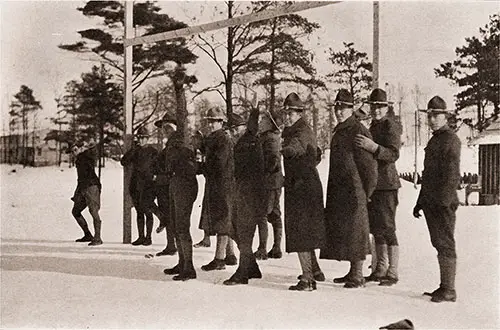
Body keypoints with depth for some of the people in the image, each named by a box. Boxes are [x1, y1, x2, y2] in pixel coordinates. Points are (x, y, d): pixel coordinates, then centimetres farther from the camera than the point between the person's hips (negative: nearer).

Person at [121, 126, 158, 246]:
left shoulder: (153, 152, 1)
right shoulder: (134, 151, 12)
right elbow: (124, 162, 1)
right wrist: (132, 150, -8)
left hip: (148, 185, -4)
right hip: (136, 185, 4)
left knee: (147, 211, -5)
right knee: (139, 211, 8)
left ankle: (148, 237, 1)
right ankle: (141, 237, 14)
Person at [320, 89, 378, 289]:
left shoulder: (358, 132, -12)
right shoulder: (339, 132, 16)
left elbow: (369, 165, -13)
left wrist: (366, 193, -11)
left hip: (354, 192, -9)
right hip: (338, 193, 9)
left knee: (354, 232, -4)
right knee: (339, 231, 12)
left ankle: (358, 276, 4)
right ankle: (352, 272, 23)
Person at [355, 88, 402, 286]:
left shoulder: (391, 126, -9)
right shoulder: (373, 127, 17)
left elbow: (393, 155, -22)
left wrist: (372, 146, -34)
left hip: (386, 184, -9)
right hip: (372, 183, 9)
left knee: (387, 228, -6)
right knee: (376, 228, 12)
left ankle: (392, 273, 0)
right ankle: (380, 269, 20)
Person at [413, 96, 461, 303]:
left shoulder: (450, 139, -9)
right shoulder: (434, 140, 19)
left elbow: (452, 174, -17)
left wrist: (444, 201, -23)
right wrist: (420, 202, 21)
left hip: (443, 204, -9)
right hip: (431, 203, 9)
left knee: (445, 245, -5)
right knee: (439, 244, 12)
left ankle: (449, 290, 1)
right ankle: (445, 287, 20)